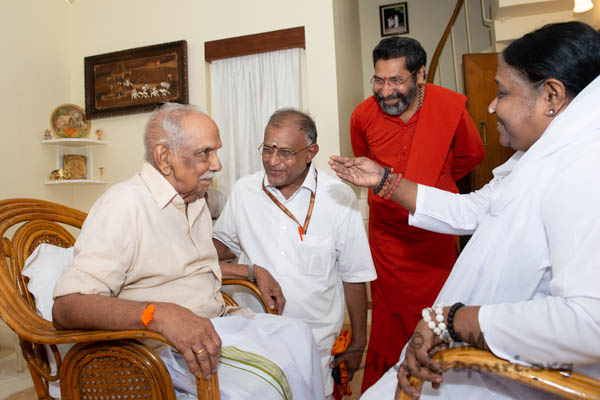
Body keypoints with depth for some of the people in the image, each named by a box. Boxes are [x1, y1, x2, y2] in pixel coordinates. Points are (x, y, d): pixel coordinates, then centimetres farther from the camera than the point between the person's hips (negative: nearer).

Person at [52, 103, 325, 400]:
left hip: (215, 323, 8)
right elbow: (65, 308, -22)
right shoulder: (125, 204, -14)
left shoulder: (196, 201, 16)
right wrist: (159, 313, -36)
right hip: (161, 343, -8)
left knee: (296, 334, -14)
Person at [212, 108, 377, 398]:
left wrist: (358, 344, 2)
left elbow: (353, 277, -4)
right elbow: (223, 245, 13)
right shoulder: (244, 190, -2)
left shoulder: (339, 198, -9)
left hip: (317, 343, -1)